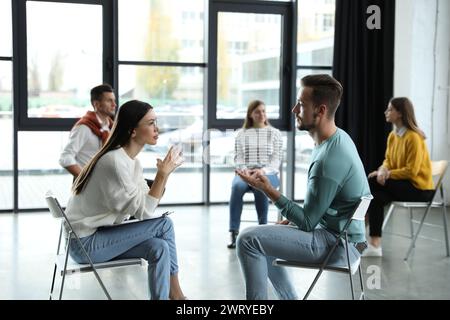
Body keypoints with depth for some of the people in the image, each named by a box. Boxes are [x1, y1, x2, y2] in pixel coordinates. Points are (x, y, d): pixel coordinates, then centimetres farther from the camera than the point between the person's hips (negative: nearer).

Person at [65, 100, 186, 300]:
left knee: (159, 248, -11)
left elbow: (146, 203, 2)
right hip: (86, 242, -8)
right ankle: (175, 294, 1)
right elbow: (143, 212, -21)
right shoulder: (114, 162, -22)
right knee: (164, 224, -14)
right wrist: (163, 174, -19)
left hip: (99, 237, 8)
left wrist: (164, 173, -9)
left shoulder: (133, 162, 7)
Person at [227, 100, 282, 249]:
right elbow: (238, 158, 10)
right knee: (237, 186, -36)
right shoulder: (242, 134, 15)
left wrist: (263, 171, -15)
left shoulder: (275, 133, 12)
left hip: (268, 173, -1)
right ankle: (234, 233, -38)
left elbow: (276, 160, 4)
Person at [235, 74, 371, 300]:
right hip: (339, 233, 10)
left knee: (249, 240, -14)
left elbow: (307, 223, -21)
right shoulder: (337, 138, 4)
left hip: (338, 245, -10)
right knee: (263, 239, 22)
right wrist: (290, 221, 11)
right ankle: (288, 297, 26)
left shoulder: (330, 159, -27)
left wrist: (268, 190, -20)